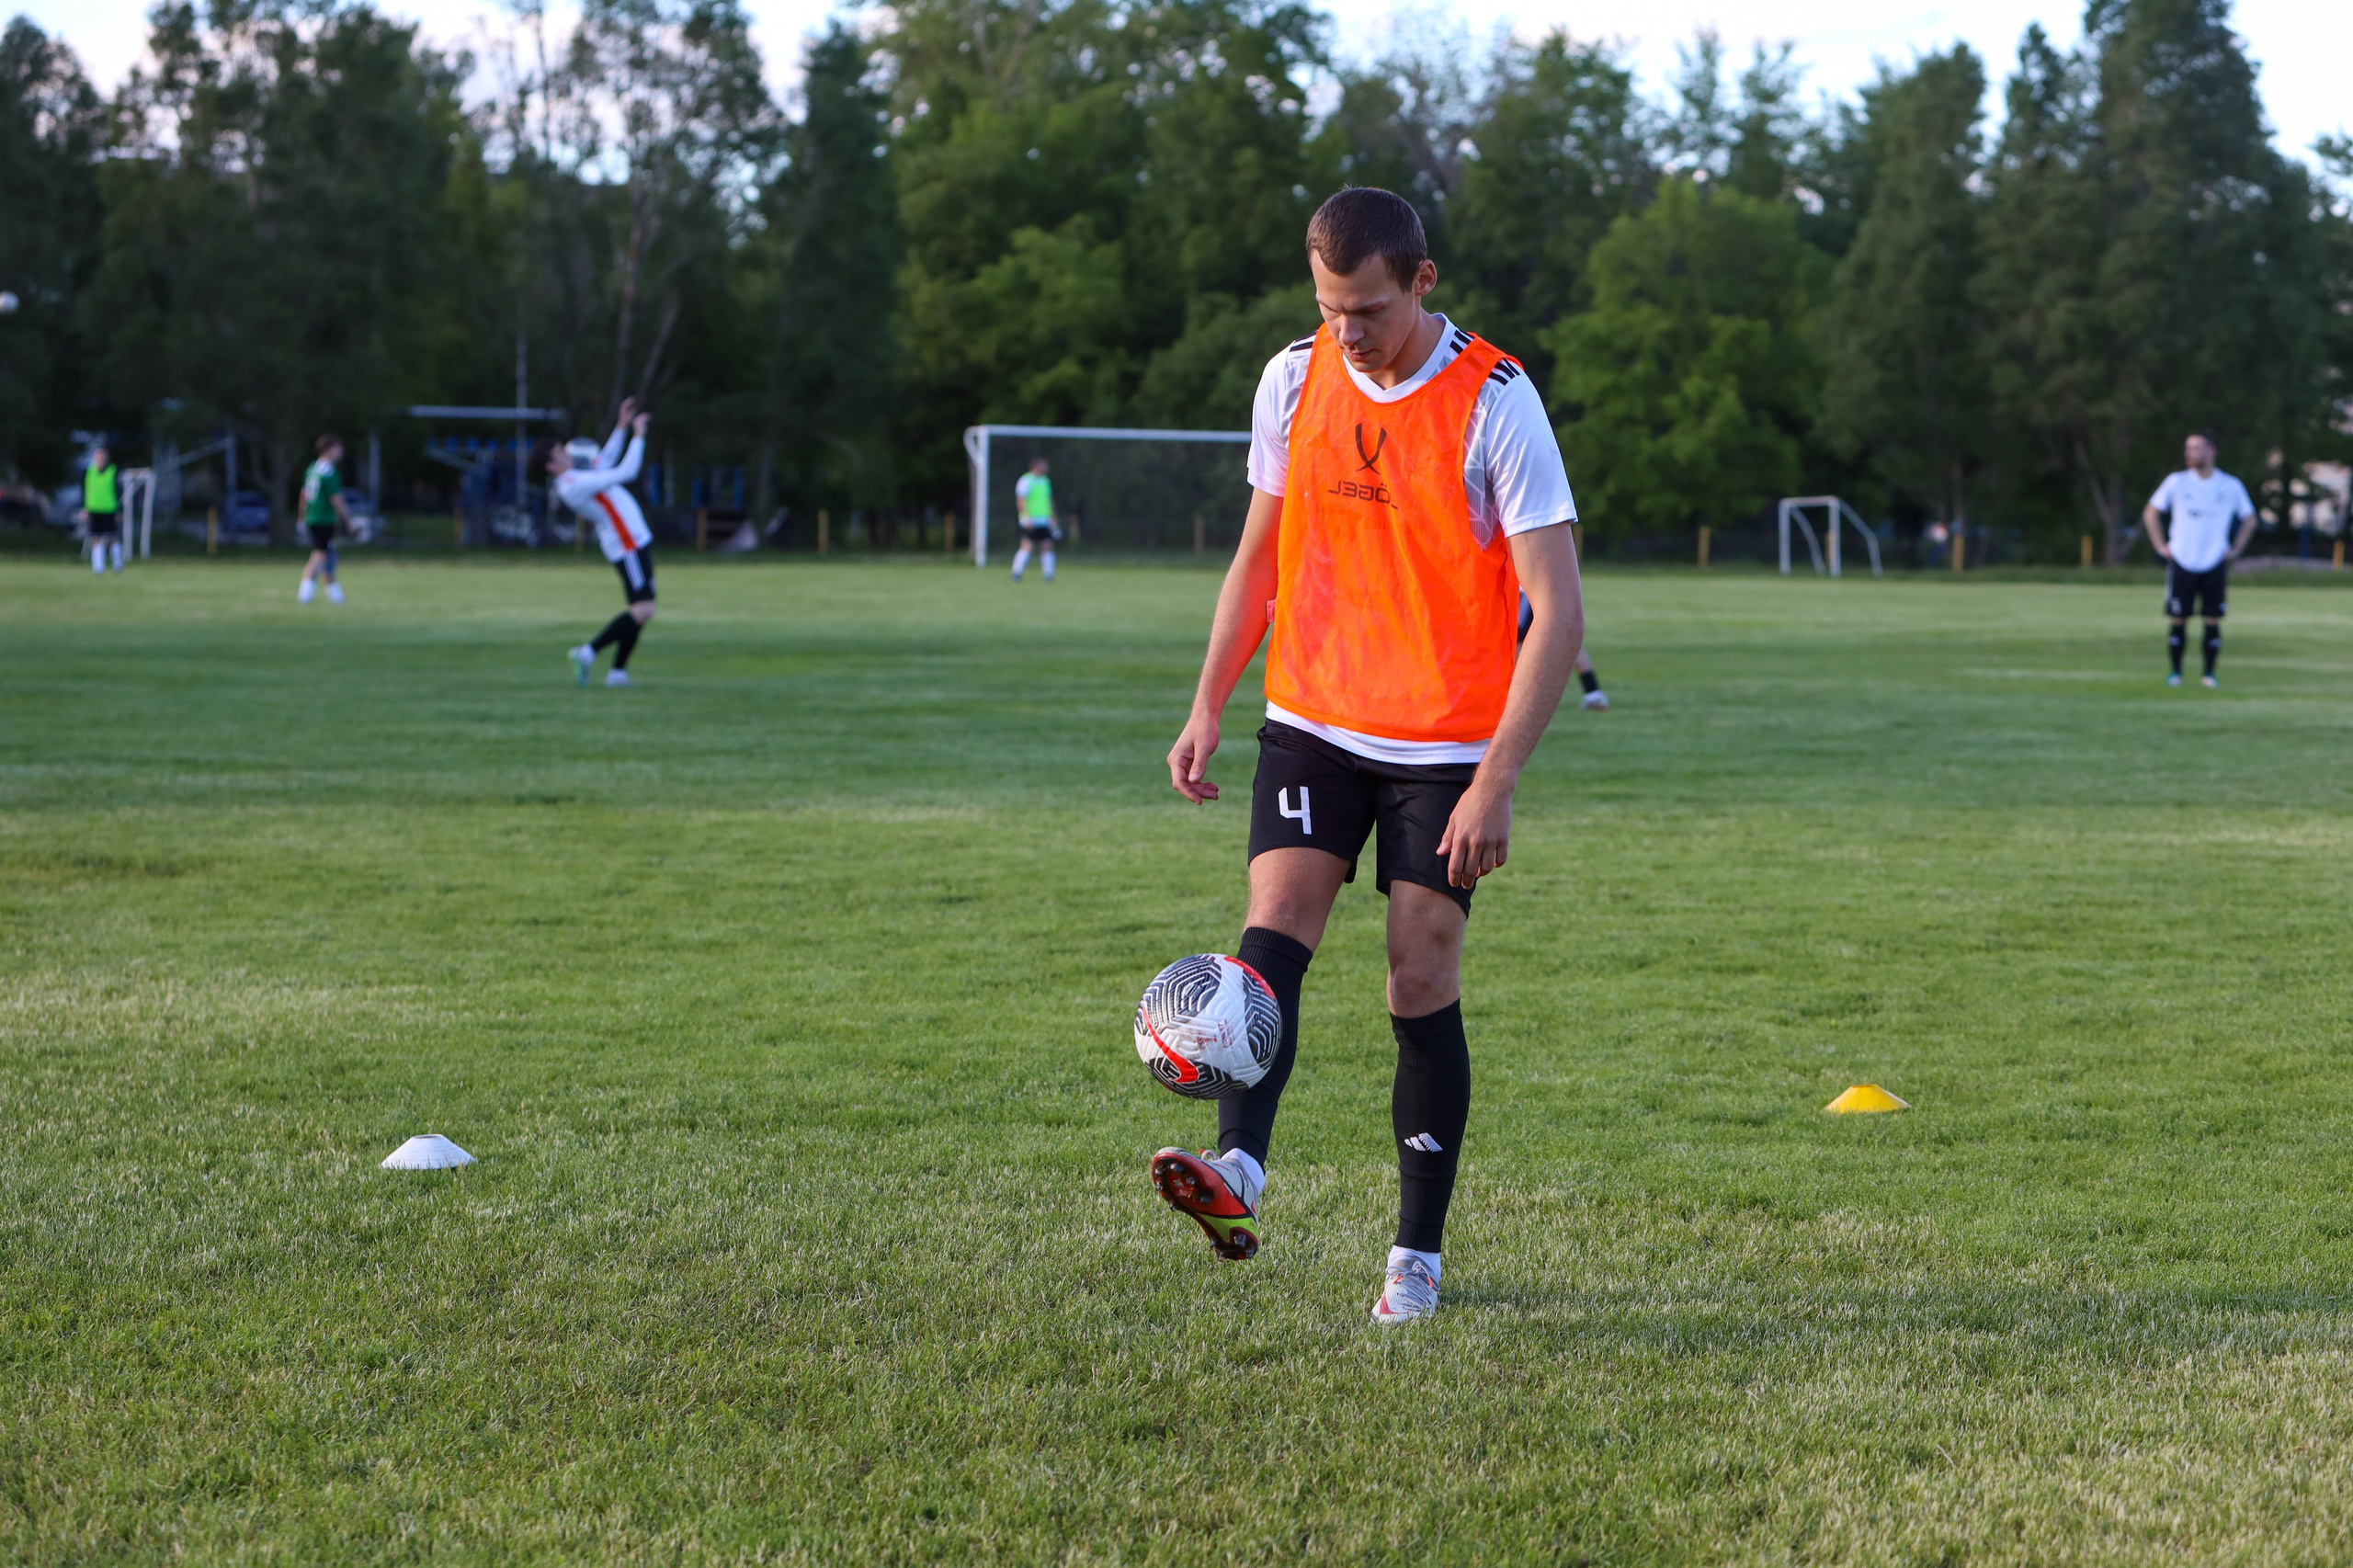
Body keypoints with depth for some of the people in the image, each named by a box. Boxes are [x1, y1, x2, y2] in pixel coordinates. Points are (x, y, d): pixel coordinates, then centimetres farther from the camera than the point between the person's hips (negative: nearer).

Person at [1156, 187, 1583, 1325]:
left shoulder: (1495, 405, -14)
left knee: (1422, 985, -3)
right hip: (1312, 723, 3)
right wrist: (1207, 707, 7)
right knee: (1275, 926, -17)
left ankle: (1417, 1256, 7)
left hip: (1445, 745, -3)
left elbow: (1556, 613, -14)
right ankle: (1237, 1170, -33)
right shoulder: (1292, 381, 1)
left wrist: (1495, 785, -20)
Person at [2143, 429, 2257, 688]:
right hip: (2182, 564, 0)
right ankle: (2176, 671, 9)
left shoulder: (2231, 486, 3)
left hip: (2215, 566, 0)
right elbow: (2150, 513, 12)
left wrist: (2235, 550, 7)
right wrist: (2160, 546, 5)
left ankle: (2210, 672, 7)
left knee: (2213, 620, -2)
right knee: (2177, 619, -1)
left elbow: (2249, 520, 16)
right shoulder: (2176, 482, 2)